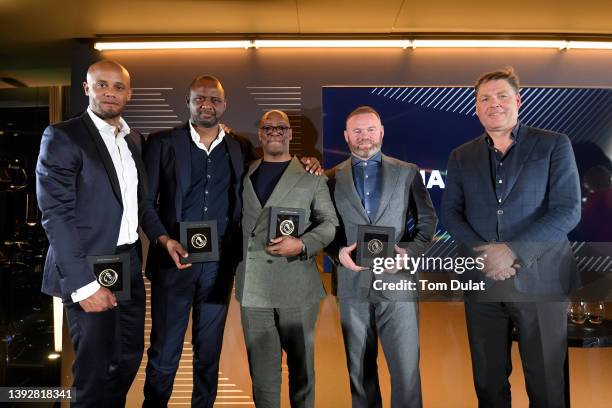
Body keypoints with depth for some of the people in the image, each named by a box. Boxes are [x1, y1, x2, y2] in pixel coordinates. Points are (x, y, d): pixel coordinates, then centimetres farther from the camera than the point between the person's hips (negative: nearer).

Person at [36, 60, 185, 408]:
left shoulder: (133, 139, 11)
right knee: (96, 370, 6)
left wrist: (162, 236, 4)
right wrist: (84, 284, -20)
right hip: (88, 272, -6)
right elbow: (56, 215, -15)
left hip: (130, 267, 7)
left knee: (129, 358, 18)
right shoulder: (63, 137, -10)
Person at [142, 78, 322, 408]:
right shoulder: (162, 143, 1)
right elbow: (145, 202, 0)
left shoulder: (241, 147, 8)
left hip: (219, 264, 2)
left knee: (209, 352, 15)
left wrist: (301, 164, 1)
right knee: (164, 352, 8)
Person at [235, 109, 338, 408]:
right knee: (262, 367, 10)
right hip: (253, 287, 2)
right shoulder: (243, 175, 13)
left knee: (301, 363, 11)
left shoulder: (311, 176, 4)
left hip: (297, 288, -2)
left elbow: (329, 223, 1)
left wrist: (302, 244, -12)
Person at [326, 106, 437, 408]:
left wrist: (411, 250, -8)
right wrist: (338, 252, -10)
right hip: (352, 283, 1)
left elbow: (428, 220, 8)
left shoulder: (407, 172, 8)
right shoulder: (332, 177, 8)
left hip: (397, 281, -1)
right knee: (359, 368, 13)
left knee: (406, 368, 1)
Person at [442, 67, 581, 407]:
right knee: (488, 379, 13)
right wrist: (483, 252, -11)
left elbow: (568, 210, -8)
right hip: (482, 280, 3)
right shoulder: (461, 156, 10)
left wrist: (513, 250, -17)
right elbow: (451, 212, 5)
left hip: (539, 278, -2)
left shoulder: (554, 145, 1)